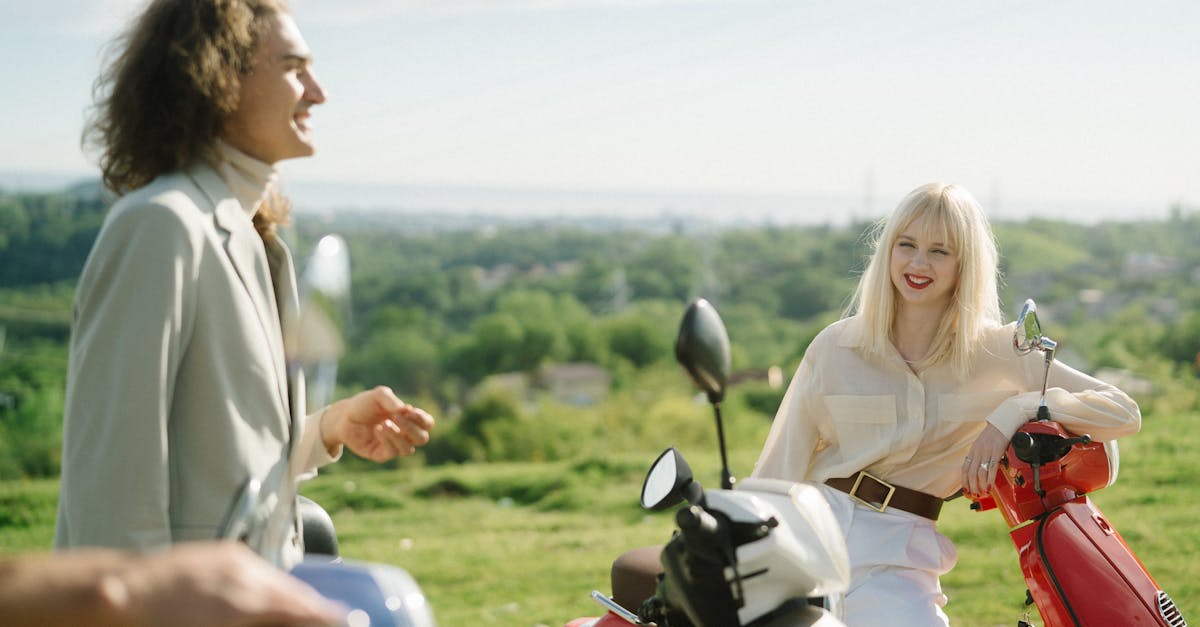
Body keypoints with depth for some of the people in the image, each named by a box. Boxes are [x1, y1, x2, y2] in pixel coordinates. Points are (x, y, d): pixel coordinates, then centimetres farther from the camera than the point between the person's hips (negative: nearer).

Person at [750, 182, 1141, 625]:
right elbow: (780, 466, 5)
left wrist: (1016, 411, -17)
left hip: (895, 561, -1)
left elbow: (1123, 413, -4)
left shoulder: (996, 353, 1)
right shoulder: (834, 347, 3)